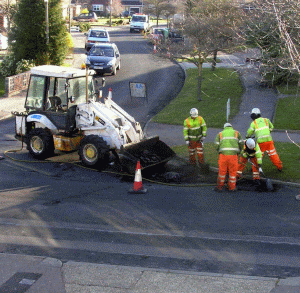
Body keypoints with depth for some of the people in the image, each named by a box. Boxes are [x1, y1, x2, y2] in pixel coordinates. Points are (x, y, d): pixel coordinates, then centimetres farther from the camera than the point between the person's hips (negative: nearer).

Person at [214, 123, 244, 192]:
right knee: (233, 171, 11)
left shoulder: (220, 134, 19)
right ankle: (232, 187, 18)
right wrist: (238, 151, 24)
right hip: (233, 154, -1)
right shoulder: (236, 133, 18)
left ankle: (220, 187, 18)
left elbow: (216, 144, 7)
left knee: (222, 171, 11)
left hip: (223, 154, 1)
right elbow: (241, 143, 9)